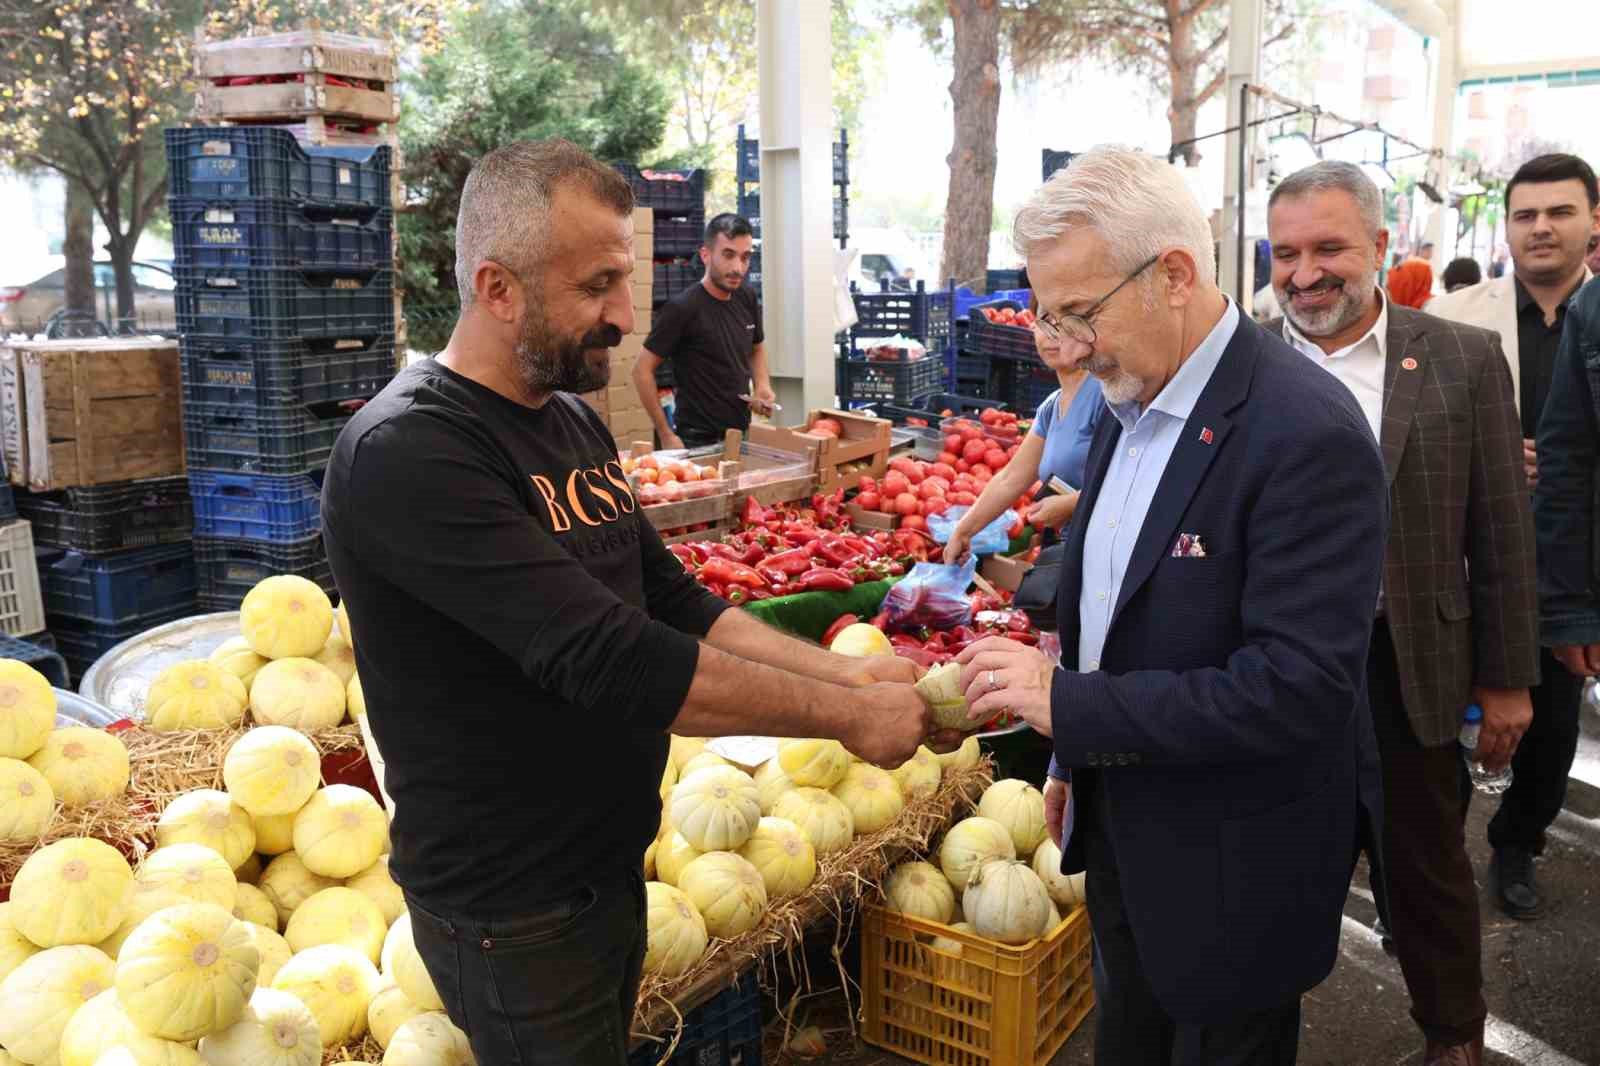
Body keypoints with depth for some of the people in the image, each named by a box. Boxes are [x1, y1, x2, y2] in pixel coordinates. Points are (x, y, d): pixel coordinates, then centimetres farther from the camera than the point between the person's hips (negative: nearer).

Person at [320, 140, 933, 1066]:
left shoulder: (572, 421, 4)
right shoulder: (407, 455, -24)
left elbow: (672, 601, 7)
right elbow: (611, 662, -31)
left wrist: (838, 671, -6)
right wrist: (847, 716, -23)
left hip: (611, 868, 8)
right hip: (514, 913, -8)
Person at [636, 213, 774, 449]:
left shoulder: (747, 300, 1)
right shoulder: (682, 308, -16)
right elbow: (642, 371, -12)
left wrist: (763, 386, 1)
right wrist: (666, 435, -14)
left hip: (743, 434, 6)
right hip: (699, 441, -6)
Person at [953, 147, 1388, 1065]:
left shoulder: (1306, 433, -25)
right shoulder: (1131, 404, 2)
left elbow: (1298, 687, -29)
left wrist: (1069, 703, -27)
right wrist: (1078, 759, 14)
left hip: (1230, 877, -7)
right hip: (1122, 834, 8)